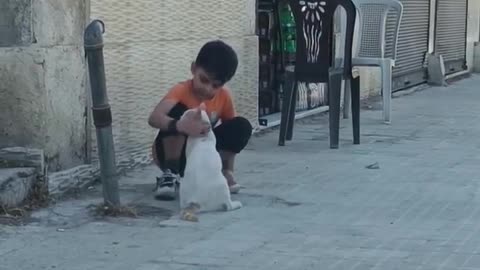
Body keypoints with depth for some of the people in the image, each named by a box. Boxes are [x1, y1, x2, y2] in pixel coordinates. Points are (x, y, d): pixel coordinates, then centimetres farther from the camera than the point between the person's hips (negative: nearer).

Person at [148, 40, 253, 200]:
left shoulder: (224, 96, -9)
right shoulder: (181, 91, -23)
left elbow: (231, 131, 3)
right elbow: (154, 118, -42)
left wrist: (228, 170, -5)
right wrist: (180, 125, -62)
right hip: (172, 154, -4)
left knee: (242, 127, -16)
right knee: (178, 110, -32)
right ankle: (170, 174, -21)